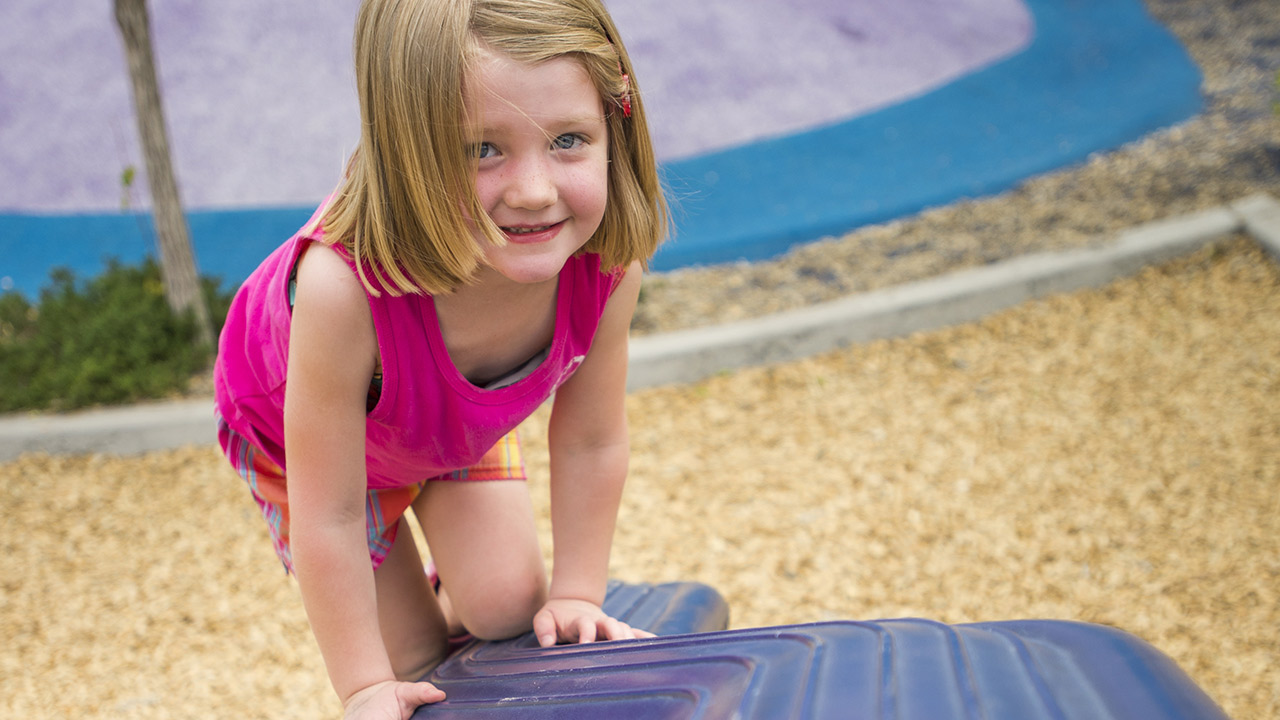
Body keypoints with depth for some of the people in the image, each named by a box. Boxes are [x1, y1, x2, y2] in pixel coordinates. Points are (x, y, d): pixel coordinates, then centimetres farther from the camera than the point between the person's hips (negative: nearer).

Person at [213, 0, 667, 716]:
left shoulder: (608, 261, -36)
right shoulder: (342, 286, -48)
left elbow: (592, 442, -16)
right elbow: (329, 519, -35)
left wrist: (576, 594, -7)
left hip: (462, 421, 3)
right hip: (298, 425, -3)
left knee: (509, 605, -4)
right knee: (413, 659, 3)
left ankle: (448, 600, 30)